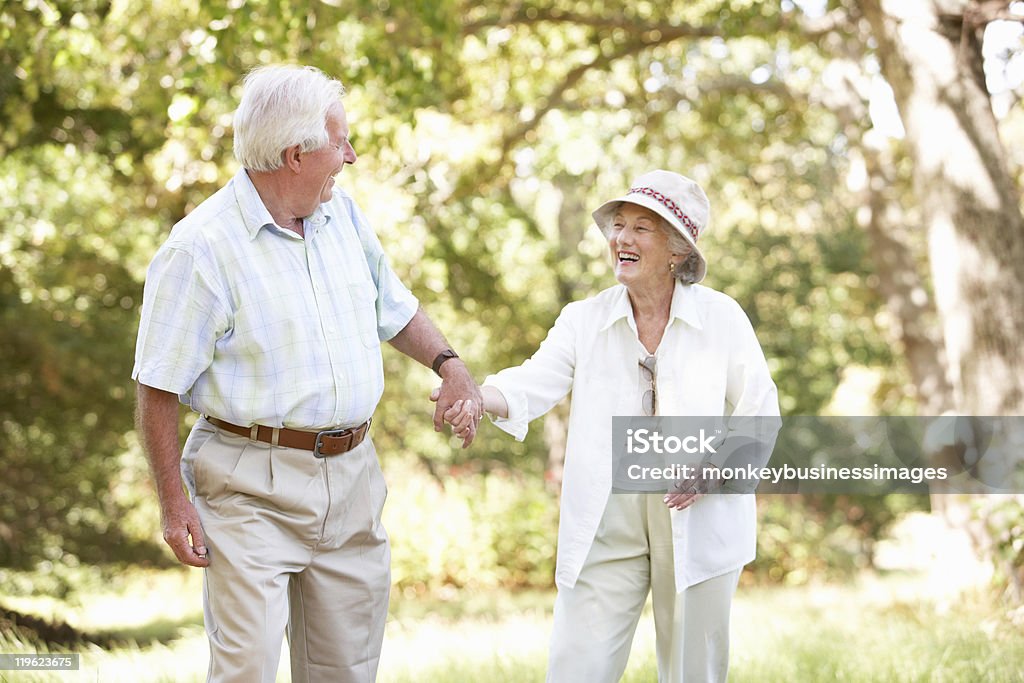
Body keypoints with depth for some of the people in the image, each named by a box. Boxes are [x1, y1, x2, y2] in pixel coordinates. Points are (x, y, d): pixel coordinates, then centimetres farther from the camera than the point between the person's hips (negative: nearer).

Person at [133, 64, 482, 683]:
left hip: (351, 476, 7)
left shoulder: (341, 213, 8)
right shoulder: (201, 248, -14)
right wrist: (175, 503, -13)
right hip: (252, 489, -7)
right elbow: (159, 389, -12)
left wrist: (449, 364, 5)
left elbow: (394, 308, 22)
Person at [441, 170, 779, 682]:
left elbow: (760, 416, 1)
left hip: (698, 521, -1)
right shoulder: (585, 320, 5)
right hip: (606, 521, 1)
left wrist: (716, 468, -18)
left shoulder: (722, 318, 0)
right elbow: (534, 382, -10)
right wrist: (476, 397, -32)